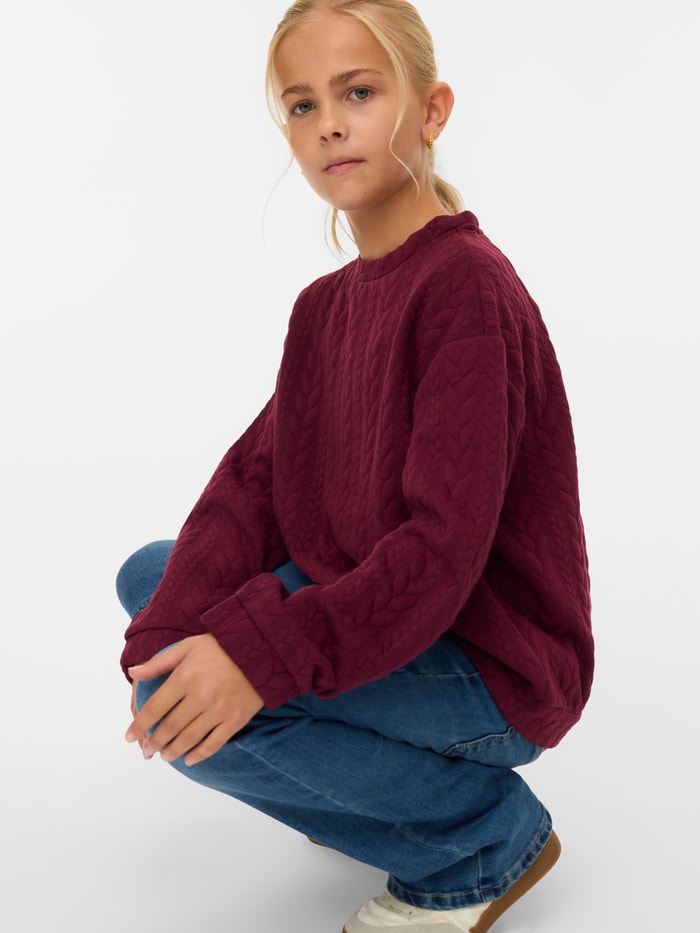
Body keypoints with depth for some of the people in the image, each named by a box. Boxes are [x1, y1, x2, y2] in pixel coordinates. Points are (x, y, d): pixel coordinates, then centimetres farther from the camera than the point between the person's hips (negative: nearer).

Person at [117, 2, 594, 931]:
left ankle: (488, 838, -4)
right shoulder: (325, 305, 7)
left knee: (201, 717, -25)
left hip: (496, 670, -9)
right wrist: (167, 638, -14)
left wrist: (262, 652, -35)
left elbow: (443, 547, -28)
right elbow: (255, 481, -1)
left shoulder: (467, 286, -21)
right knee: (150, 578, 13)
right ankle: (376, 770, 12)